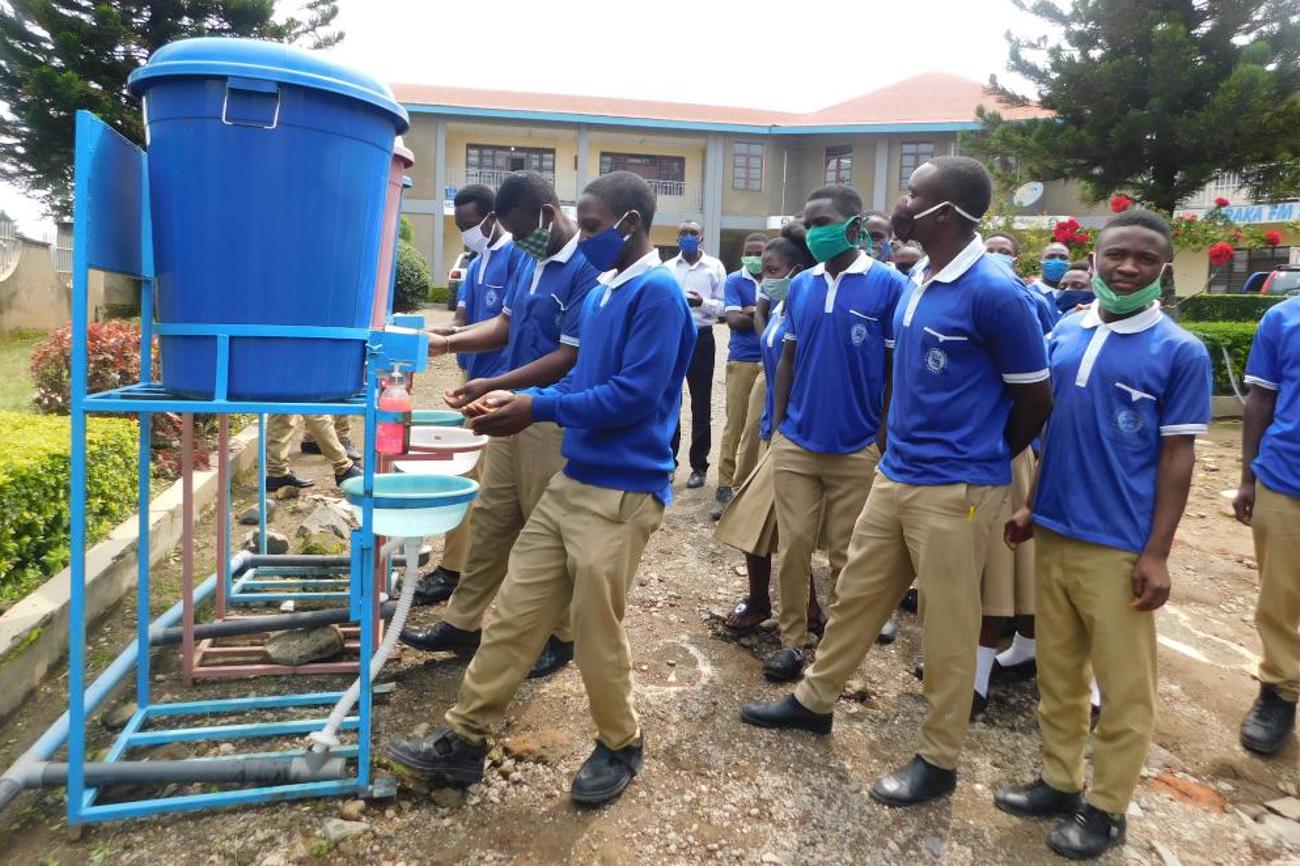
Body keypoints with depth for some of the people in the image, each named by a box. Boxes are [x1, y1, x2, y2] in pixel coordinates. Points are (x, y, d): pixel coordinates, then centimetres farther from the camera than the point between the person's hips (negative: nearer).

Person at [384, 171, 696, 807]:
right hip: (572, 481, 9)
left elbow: (634, 396, -20)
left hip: (622, 492, -8)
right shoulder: (601, 292, 14)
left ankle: (620, 747, 30)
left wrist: (539, 410, -16)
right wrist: (521, 398, 3)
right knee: (515, 612, 11)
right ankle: (464, 741, 24)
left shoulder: (657, 294, -14)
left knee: (596, 631, 5)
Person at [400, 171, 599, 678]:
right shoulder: (530, 261, 10)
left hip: (553, 423, -8)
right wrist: (447, 343, 2)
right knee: (489, 520, 15)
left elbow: (569, 358, -21)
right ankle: (462, 623, 29)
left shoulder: (588, 269, -18)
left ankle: (560, 637, 23)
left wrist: (490, 386, -22)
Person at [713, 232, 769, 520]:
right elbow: (734, 320, -10)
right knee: (734, 425, 0)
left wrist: (752, 312, -12)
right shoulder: (734, 281, 1)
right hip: (742, 361, -2)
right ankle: (725, 489, 5)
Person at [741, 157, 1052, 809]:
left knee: (948, 627, 8)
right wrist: (899, 444, 15)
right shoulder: (917, 280, 7)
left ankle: (939, 759, 27)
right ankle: (814, 700, 38)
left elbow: (1036, 398, -9)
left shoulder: (993, 292, -17)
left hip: (954, 490, -8)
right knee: (856, 595, 19)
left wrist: (977, 461, 4)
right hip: (895, 474, 8)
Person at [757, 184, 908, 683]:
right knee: (794, 546, 6)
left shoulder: (888, 284, -7)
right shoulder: (800, 285, 5)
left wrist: (885, 442, -4)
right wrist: (777, 426, 7)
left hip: (856, 449, -3)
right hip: (795, 443, 3)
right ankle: (792, 641, 21)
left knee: (846, 556, 10)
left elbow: (896, 369, -4)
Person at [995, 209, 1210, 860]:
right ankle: (1058, 781, 32)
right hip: (1053, 531, 5)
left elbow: (1177, 456, -7)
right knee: (1057, 669, 16)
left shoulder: (1180, 352, -7)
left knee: (1124, 685, 9)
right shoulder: (1065, 332, 6)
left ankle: (1106, 807, 25)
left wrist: (1157, 554, -11)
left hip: (1119, 547, -5)